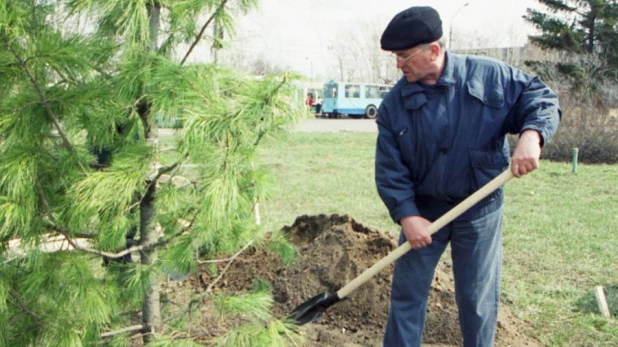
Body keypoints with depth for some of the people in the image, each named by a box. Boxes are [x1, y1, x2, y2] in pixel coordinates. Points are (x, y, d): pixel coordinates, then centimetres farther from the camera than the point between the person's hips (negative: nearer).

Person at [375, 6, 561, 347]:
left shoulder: (490, 76, -11)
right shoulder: (394, 104, -6)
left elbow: (541, 98, -5)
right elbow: (389, 169, -6)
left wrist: (531, 135, -26)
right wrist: (406, 215, -17)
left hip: (480, 210, -1)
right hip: (422, 210, 2)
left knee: (478, 300, 9)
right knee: (407, 293, 9)